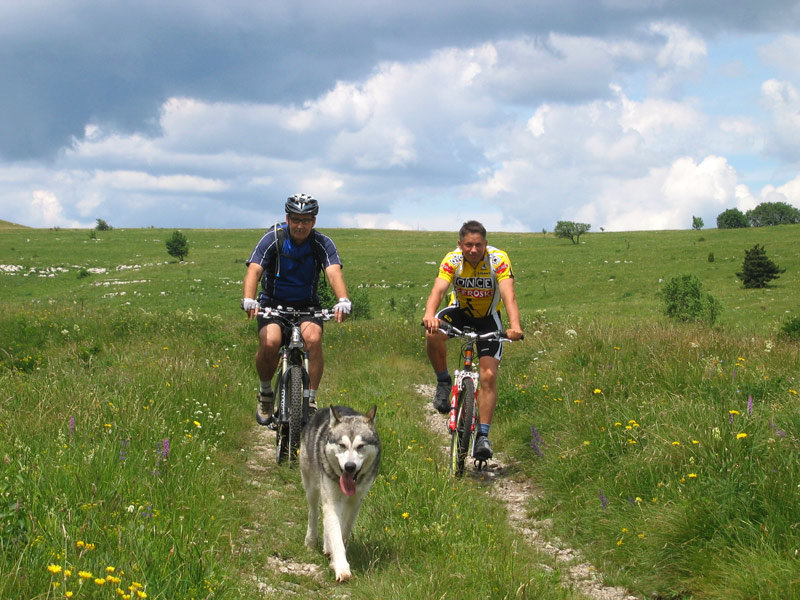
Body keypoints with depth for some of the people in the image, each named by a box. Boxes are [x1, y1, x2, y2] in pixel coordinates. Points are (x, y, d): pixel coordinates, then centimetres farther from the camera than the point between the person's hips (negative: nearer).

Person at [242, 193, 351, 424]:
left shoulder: (323, 243, -11)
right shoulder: (273, 239, -13)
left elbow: (334, 272, -27)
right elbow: (254, 270, -26)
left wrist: (343, 301, -48)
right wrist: (248, 300, -46)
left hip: (307, 306, 1)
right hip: (273, 303, -1)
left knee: (313, 339, -30)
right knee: (270, 343, -29)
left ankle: (311, 400, -17)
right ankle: (265, 392, 0)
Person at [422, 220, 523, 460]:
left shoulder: (498, 259, -25)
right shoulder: (452, 260, -23)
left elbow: (508, 294, -36)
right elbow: (438, 290, -37)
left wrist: (515, 325, -54)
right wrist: (429, 315, -59)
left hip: (488, 318, 0)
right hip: (460, 312, 1)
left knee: (489, 375, -13)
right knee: (433, 332, -33)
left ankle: (483, 436, -4)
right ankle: (443, 381, -9)